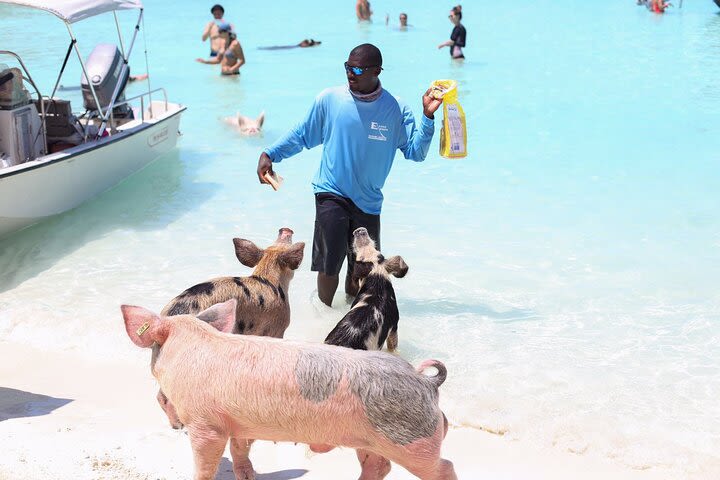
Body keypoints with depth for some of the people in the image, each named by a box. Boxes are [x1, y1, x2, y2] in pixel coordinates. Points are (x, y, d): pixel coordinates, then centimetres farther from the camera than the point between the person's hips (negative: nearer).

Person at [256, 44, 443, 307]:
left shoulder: (396, 110, -3)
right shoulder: (329, 99, -4)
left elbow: (415, 152, -6)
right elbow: (301, 135, 7)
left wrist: (427, 117, -18)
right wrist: (269, 154, -3)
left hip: (368, 201, 2)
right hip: (331, 194, -2)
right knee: (330, 262, -9)